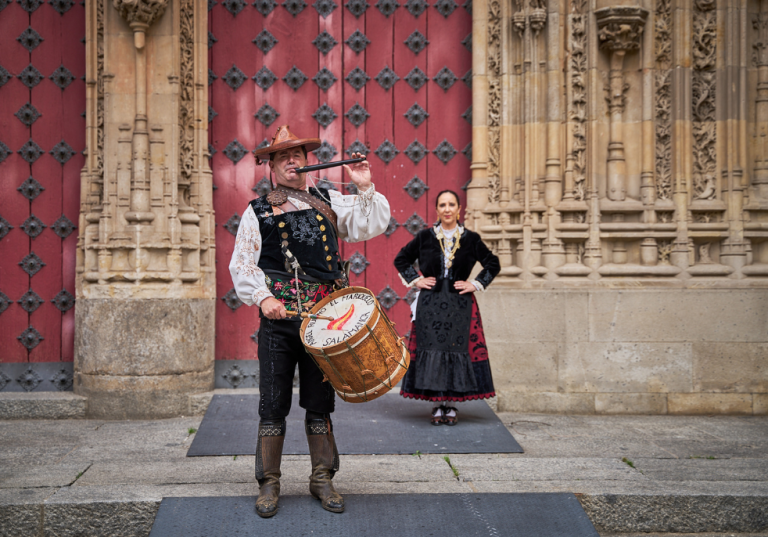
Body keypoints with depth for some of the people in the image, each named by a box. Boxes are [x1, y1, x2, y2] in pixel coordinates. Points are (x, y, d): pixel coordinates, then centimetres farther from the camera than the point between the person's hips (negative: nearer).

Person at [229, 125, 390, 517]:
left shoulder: (329, 202, 12)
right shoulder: (258, 211, 6)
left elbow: (371, 225, 6)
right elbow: (242, 264, 2)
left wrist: (365, 187, -6)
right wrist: (262, 297, -13)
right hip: (278, 318, -1)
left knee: (319, 403, 9)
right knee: (273, 405, 1)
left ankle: (322, 480, 21)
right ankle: (269, 484, 13)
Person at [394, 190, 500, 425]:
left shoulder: (470, 239, 5)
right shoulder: (425, 237, 5)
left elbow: (493, 264, 12)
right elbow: (401, 260, 15)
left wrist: (476, 284, 3)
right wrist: (415, 280, 5)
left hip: (460, 304, 0)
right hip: (430, 303, 0)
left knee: (458, 349, -3)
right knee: (432, 350, -4)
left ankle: (451, 405, 6)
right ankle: (438, 405, 5)